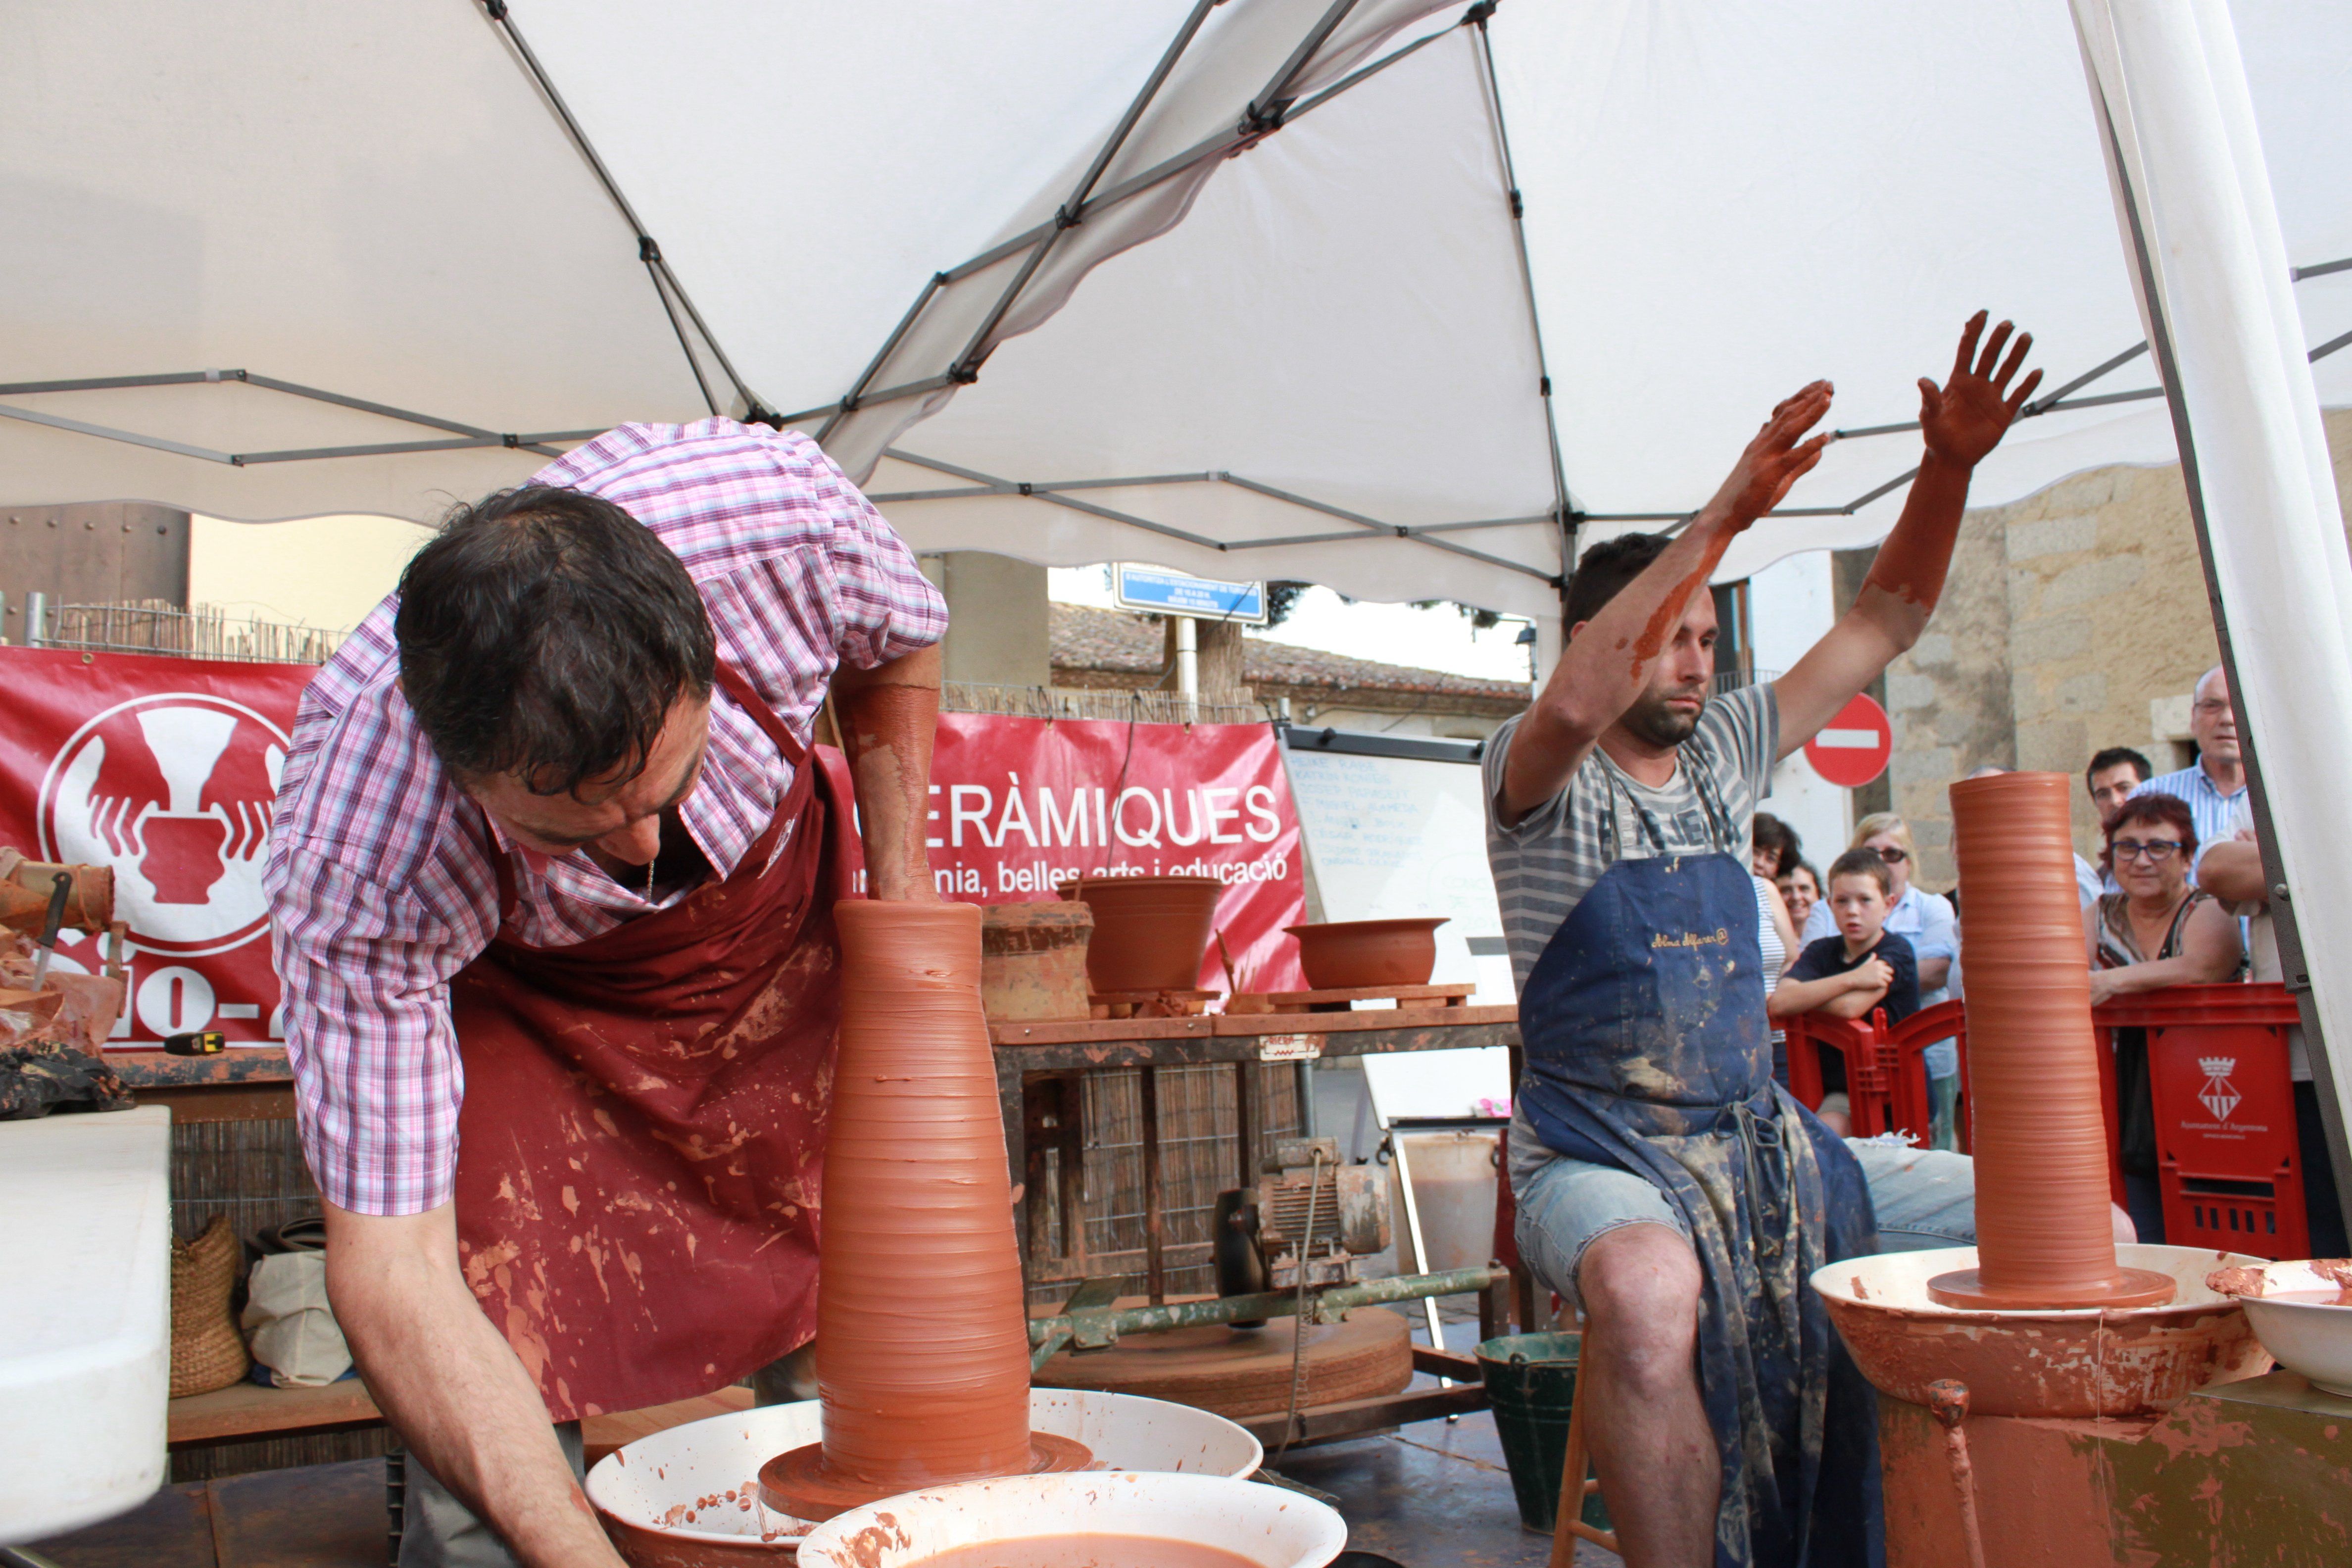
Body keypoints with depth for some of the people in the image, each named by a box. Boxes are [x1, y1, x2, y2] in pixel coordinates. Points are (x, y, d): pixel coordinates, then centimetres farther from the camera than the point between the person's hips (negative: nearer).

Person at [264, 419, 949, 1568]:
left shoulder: (778, 507, -36)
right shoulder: (352, 860, -40)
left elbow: (898, 649, -8)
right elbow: (389, 1272, -34)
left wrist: (901, 911, -12)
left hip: (779, 914, 3)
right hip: (510, 991, -2)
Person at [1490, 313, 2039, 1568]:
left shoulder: (1726, 752, 11)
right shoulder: (1537, 777, -7)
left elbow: (1883, 625, 9)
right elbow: (1576, 703, -31)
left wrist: (1948, 465, -5)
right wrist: (1722, 518, -34)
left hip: (1762, 1141, 6)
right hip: (1599, 1158, -6)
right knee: (1651, 1291, -42)